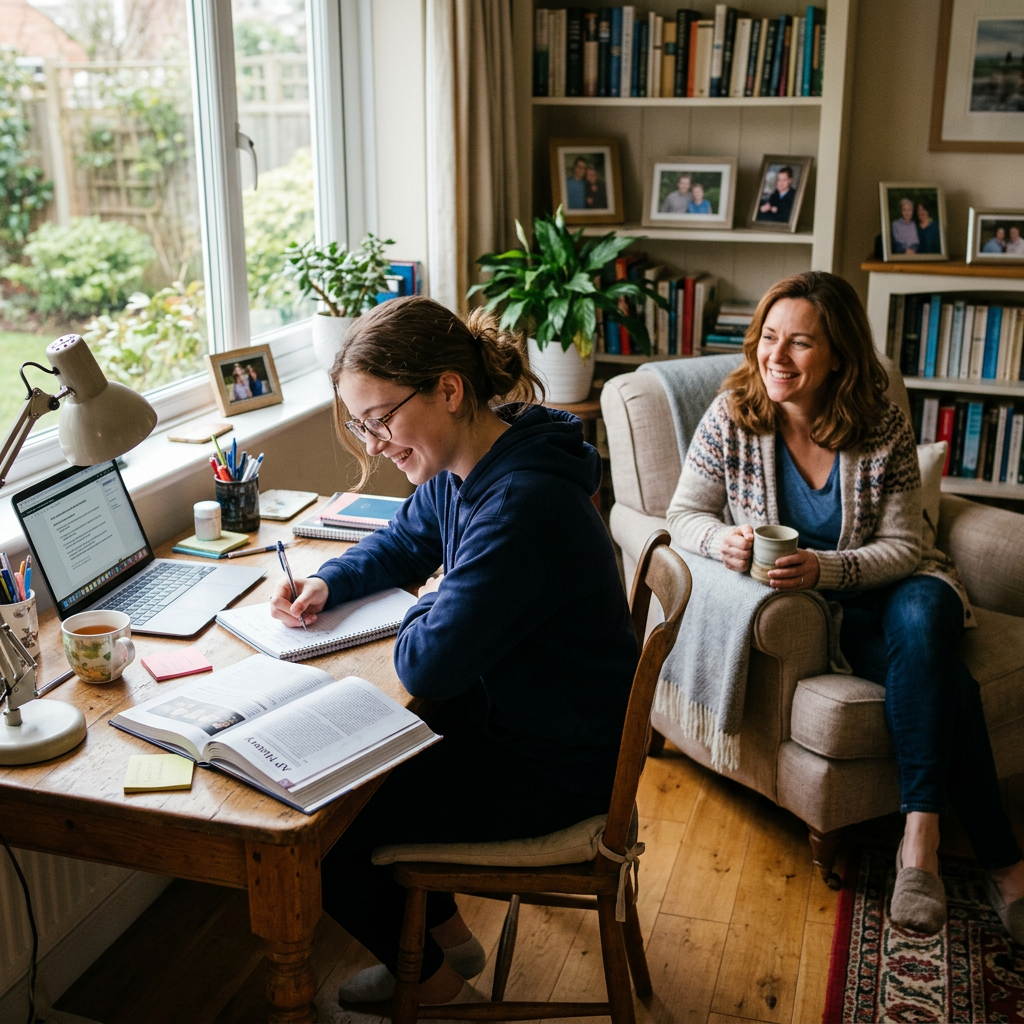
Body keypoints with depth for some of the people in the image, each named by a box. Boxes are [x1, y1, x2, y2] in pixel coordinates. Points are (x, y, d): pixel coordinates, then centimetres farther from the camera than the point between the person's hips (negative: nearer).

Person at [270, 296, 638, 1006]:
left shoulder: (521, 506, -33)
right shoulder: (460, 468, -2)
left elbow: (426, 665, -31)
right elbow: (403, 542, 17)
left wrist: (433, 603, -9)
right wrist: (327, 583, -1)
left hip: (555, 767, -9)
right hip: (508, 713, 10)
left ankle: (430, 979, 23)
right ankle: (444, 935, 32)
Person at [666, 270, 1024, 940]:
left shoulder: (884, 429, -8)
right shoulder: (731, 417, -8)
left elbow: (903, 548, -8)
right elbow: (684, 514, -3)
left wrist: (823, 568, -27)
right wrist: (722, 539, -28)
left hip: (888, 591, 2)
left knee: (919, 621, -36)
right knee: (940, 674, -28)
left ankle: (921, 840, -31)